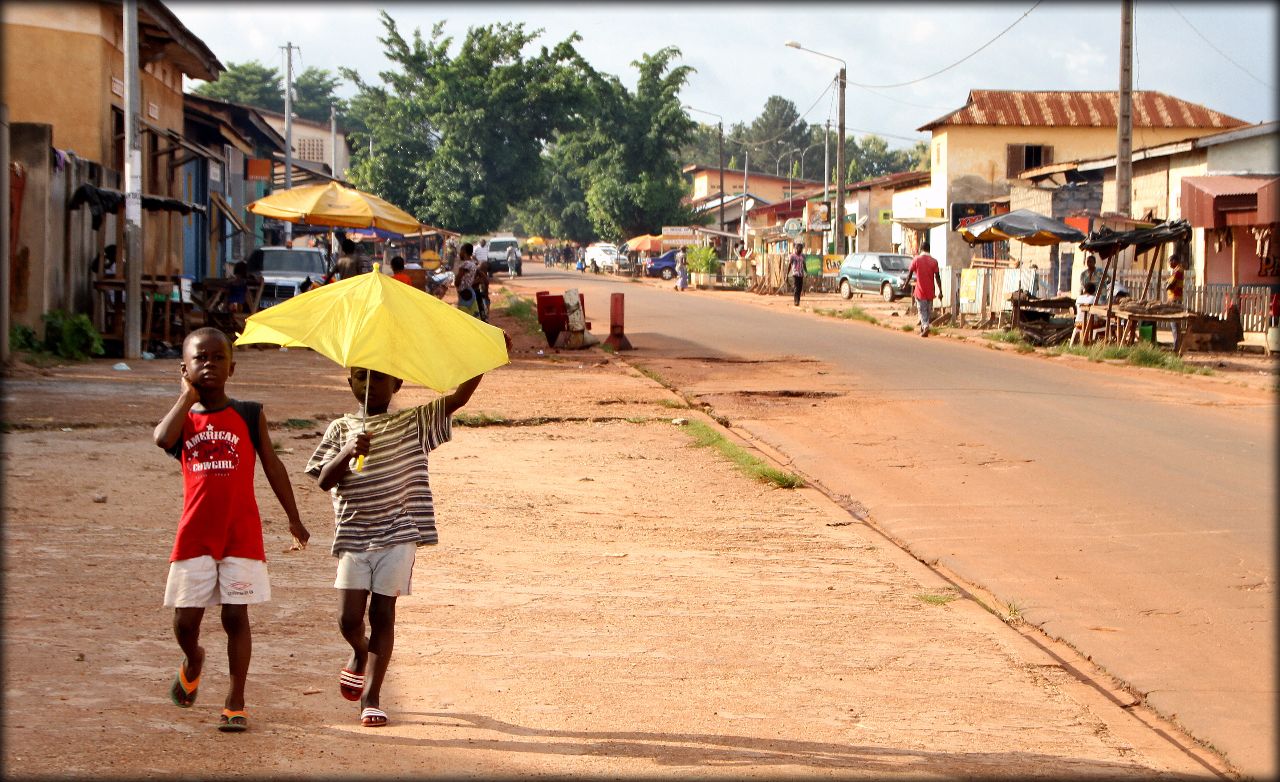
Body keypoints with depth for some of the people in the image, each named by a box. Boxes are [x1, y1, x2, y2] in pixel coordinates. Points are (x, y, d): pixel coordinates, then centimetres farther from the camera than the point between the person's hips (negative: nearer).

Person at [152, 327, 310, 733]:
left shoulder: (249, 415, 6)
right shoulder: (183, 416, 7)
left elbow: (273, 466, 10)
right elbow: (163, 439, -18)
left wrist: (294, 519, 10)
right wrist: (188, 394, -6)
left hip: (241, 532, -1)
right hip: (195, 533, 1)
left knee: (236, 615, -2)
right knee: (186, 617, 2)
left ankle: (235, 703, 6)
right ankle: (192, 660, 37)